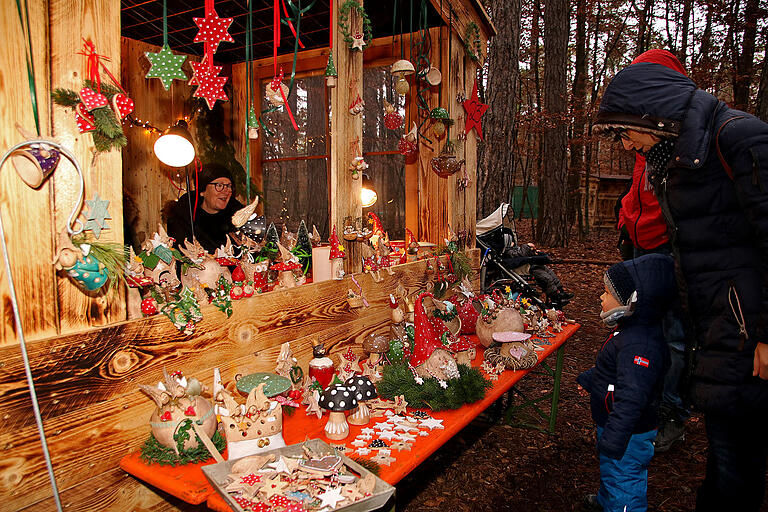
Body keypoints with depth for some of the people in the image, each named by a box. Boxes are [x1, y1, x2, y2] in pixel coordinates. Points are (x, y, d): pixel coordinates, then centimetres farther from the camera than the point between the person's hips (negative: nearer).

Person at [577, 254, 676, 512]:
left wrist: (613, 439, -34)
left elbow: (631, 398, -36)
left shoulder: (639, 345, -34)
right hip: (611, 423, 11)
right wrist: (589, 379, 31)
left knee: (622, 479, 6)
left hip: (629, 433, -11)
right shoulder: (631, 330, 0)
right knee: (610, 471, 31)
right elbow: (608, 366, 18)